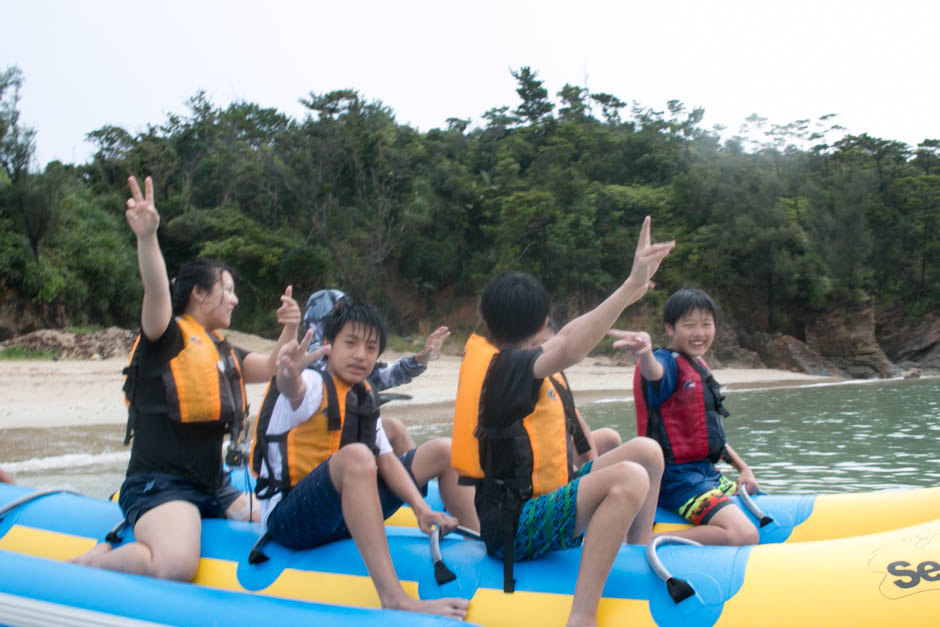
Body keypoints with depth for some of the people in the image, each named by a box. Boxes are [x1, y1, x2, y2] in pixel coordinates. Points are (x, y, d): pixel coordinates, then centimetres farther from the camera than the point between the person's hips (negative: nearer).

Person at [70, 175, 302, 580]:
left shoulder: (224, 353, 20)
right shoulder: (168, 336, -5)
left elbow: (271, 367, 18)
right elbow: (156, 293, -22)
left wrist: (289, 329, -2)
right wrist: (147, 237, -41)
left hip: (211, 488, 9)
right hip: (159, 484, -9)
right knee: (176, 565, -34)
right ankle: (88, 564, -6)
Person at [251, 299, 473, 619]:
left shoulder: (365, 396, 9)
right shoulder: (313, 385, -12)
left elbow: (386, 460, 3)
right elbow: (294, 390, -37)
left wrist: (421, 508, -13)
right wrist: (289, 377, -62)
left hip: (346, 514, 8)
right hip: (288, 519, -8)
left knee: (443, 451, 6)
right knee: (356, 456, -39)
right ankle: (395, 598, -47)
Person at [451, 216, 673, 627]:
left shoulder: (492, 358, 13)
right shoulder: (510, 365, -16)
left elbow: (565, 339, 31)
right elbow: (569, 351, -38)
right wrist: (632, 284, -43)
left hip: (538, 503, 10)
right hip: (516, 528, -10)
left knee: (647, 452, 9)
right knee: (630, 479, -33)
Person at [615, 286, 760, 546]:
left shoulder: (700, 366, 17)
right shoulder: (667, 362, -11)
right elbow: (654, 372, -39)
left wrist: (742, 467, 14)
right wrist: (644, 353, -62)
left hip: (707, 473, 10)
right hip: (678, 477, -10)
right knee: (744, 535, -26)